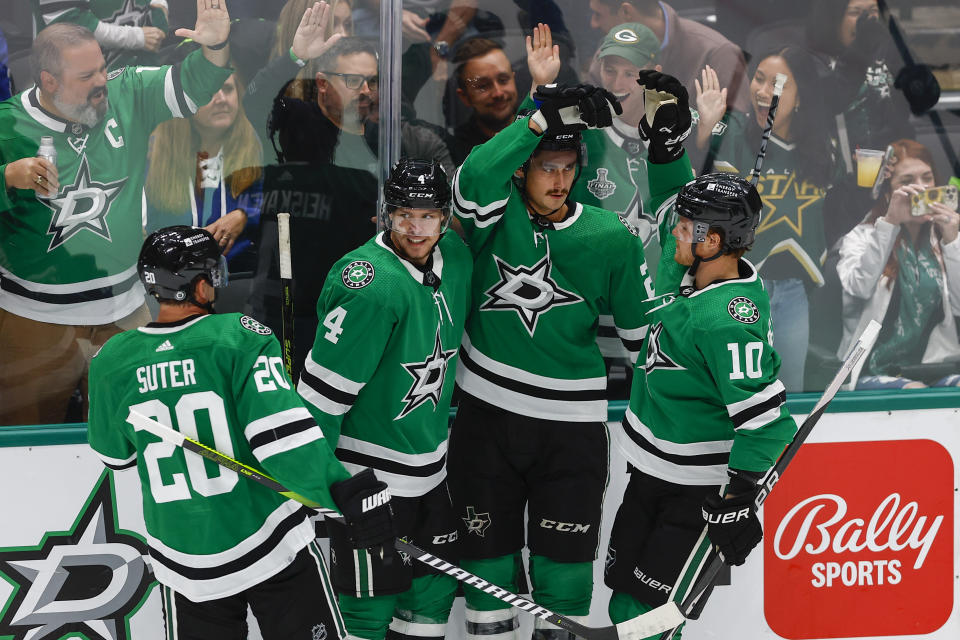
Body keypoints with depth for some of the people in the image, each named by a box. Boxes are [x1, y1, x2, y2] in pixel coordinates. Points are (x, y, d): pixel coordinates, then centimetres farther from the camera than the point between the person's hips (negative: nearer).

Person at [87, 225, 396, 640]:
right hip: (271, 546, -3)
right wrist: (345, 492, -28)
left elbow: (115, 454, 11)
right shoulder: (239, 337, -14)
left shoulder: (114, 361, -4)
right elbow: (281, 429, -26)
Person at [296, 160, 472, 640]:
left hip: (430, 464, 8)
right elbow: (324, 385, -21)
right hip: (368, 473, -8)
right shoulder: (371, 284, -23)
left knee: (435, 586, 15)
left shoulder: (457, 260, 1)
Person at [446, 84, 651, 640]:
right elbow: (474, 179, -30)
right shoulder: (496, 213, -7)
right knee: (487, 546, 11)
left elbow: (640, 324, 6)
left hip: (572, 423, 0)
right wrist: (544, 119, -35)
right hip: (487, 412, 0)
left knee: (564, 557, 5)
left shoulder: (611, 238, -3)